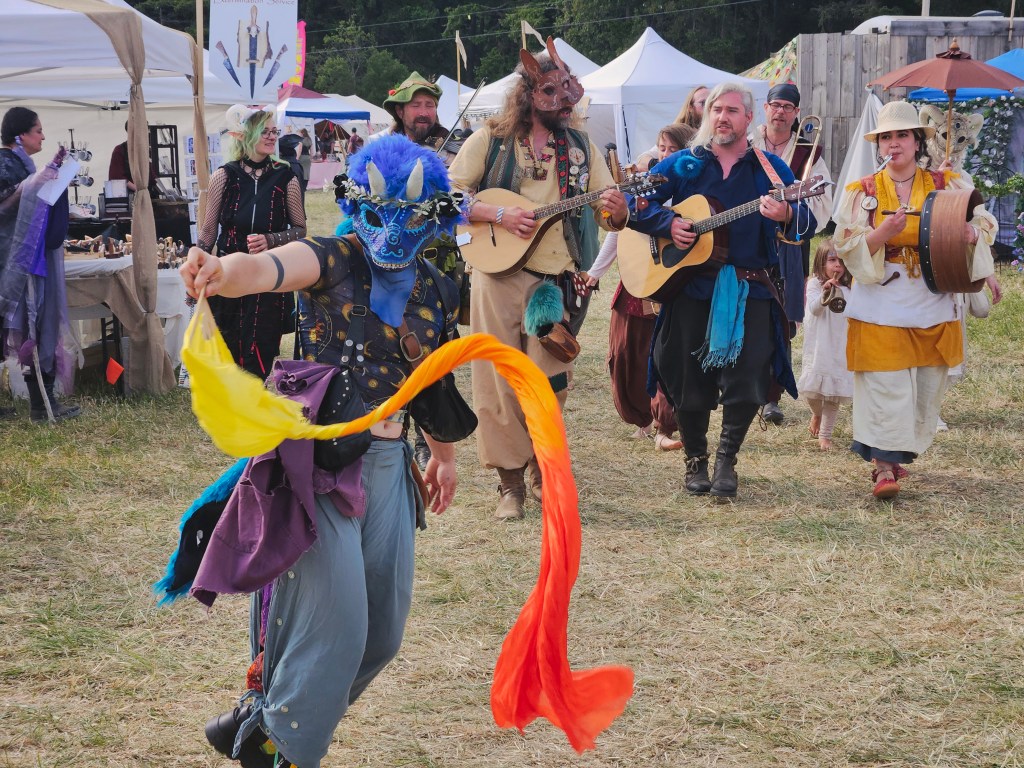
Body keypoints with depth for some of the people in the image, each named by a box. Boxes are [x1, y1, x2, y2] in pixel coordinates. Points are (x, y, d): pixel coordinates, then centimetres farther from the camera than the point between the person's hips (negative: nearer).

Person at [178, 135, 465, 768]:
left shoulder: (436, 292, 8)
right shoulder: (334, 261, -10)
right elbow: (266, 268, -32)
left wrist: (445, 454, 34)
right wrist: (220, 271, -55)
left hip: (389, 463, 6)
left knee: (382, 633, 10)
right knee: (332, 623, -11)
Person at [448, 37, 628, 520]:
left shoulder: (580, 148, 10)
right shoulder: (491, 140, 0)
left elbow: (610, 217, 9)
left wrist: (617, 211, -15)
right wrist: (500, 215, -14)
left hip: (555, 281, 3)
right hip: (499, 276, -2)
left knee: (549, 384, 3)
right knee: (500, 381, -1)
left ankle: (544, 477, 20)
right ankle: (510, 483, 7)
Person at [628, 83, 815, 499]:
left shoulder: (771, 168, 7)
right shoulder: (683, 165, 9)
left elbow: (805, 217, -5)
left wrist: (786, 214, -28)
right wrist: (668, 223, -10)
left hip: (750, 291, -1)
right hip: (691, 287, 1)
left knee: (745, 381, -8)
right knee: (689, 381, 4)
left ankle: (726, 459, 11)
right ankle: (696, 459, 22)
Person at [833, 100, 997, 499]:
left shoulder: (946, 185, 6)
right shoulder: (863, 192, 3)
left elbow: (985, 225, 6)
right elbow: (847, 246, -4)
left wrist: (969, 234, -18)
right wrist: (884, 233, -21)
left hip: (933, 309, 2)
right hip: (882, 308, -2)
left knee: (926, 388, 6)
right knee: (887, 389, -10)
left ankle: (896, 454, 21)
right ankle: (884, 466, -4)